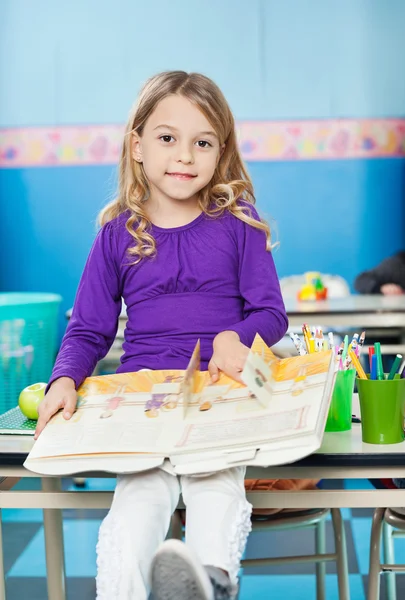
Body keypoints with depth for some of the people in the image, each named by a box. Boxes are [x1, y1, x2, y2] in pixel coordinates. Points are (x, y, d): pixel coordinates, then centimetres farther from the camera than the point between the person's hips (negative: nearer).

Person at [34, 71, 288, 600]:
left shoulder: (237, 222, 8)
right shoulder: (119, 233, 11)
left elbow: (271, 312, 8)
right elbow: (88, 329, 15)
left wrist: (235, 337, -15)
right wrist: (65, 380, -5)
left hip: (221, 385, -1)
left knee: (216, 484, -29)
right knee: (140, 493, -24)